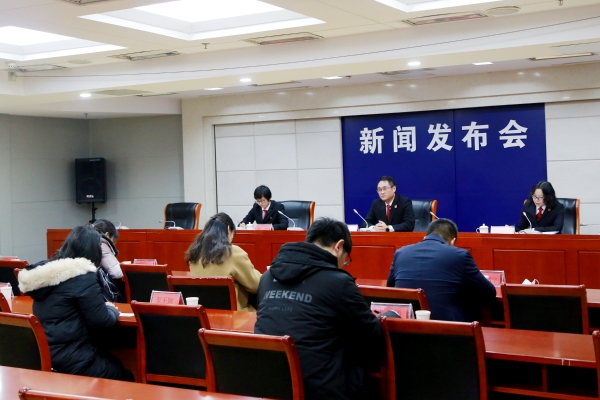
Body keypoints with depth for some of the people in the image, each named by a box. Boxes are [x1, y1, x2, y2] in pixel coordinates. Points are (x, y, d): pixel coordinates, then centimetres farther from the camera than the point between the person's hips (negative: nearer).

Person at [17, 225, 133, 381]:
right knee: (125, 378, 11)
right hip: (70, 359, -8)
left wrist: (103, 306, 15)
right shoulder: (82, 275, -17)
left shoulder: (46, 269, 7)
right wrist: (112, 309, 7)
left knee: (114, 363, 25)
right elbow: (100, 321, -14)